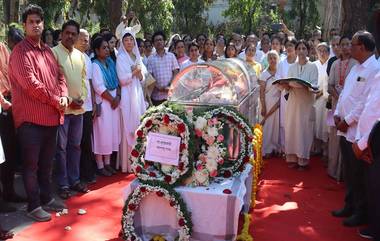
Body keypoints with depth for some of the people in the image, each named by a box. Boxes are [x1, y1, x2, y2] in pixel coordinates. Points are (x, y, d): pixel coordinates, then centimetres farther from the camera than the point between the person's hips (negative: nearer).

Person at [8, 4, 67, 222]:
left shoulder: (48, 50, 15)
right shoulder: (20, 51, -9)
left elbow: (60, 76, 16)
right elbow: (30, 84, -18)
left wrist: (64, 96, -4)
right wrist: (55, 101, -12)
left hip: (52, 117, 8)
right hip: (31, 118, -7)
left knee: (46, 162, 17)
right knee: (31, 164, 2)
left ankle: (46, 198, 30)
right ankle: (34, 206, 13)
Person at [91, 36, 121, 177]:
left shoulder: (111, 62, 11)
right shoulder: (95, 65, -9)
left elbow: (117, 81, 10)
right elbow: (99, 87, -16)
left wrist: (118, 97, -4)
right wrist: (112, 99, -11)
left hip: (114, 101, 7)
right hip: (102, 103, -7)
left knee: (112, 132, 10)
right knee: (102, 133, -2)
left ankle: (107, 163, 21)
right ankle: (100, 165, 8)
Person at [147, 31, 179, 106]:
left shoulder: (171, 56, 9)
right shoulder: (151, 58, 6)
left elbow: (176, 73, 5)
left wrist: (170, 86, -9)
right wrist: (157, 87, -12)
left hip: (171, 94, 1)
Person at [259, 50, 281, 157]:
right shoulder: (264, 74, -1)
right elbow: (262, 91, -5)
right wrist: (263, 106, -10)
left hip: (278, 102, 3)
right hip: (268, 102, -2)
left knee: (277, 124, 6)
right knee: (267, 125, 0)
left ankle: (276, 148, 18)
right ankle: (267, 149, 9)